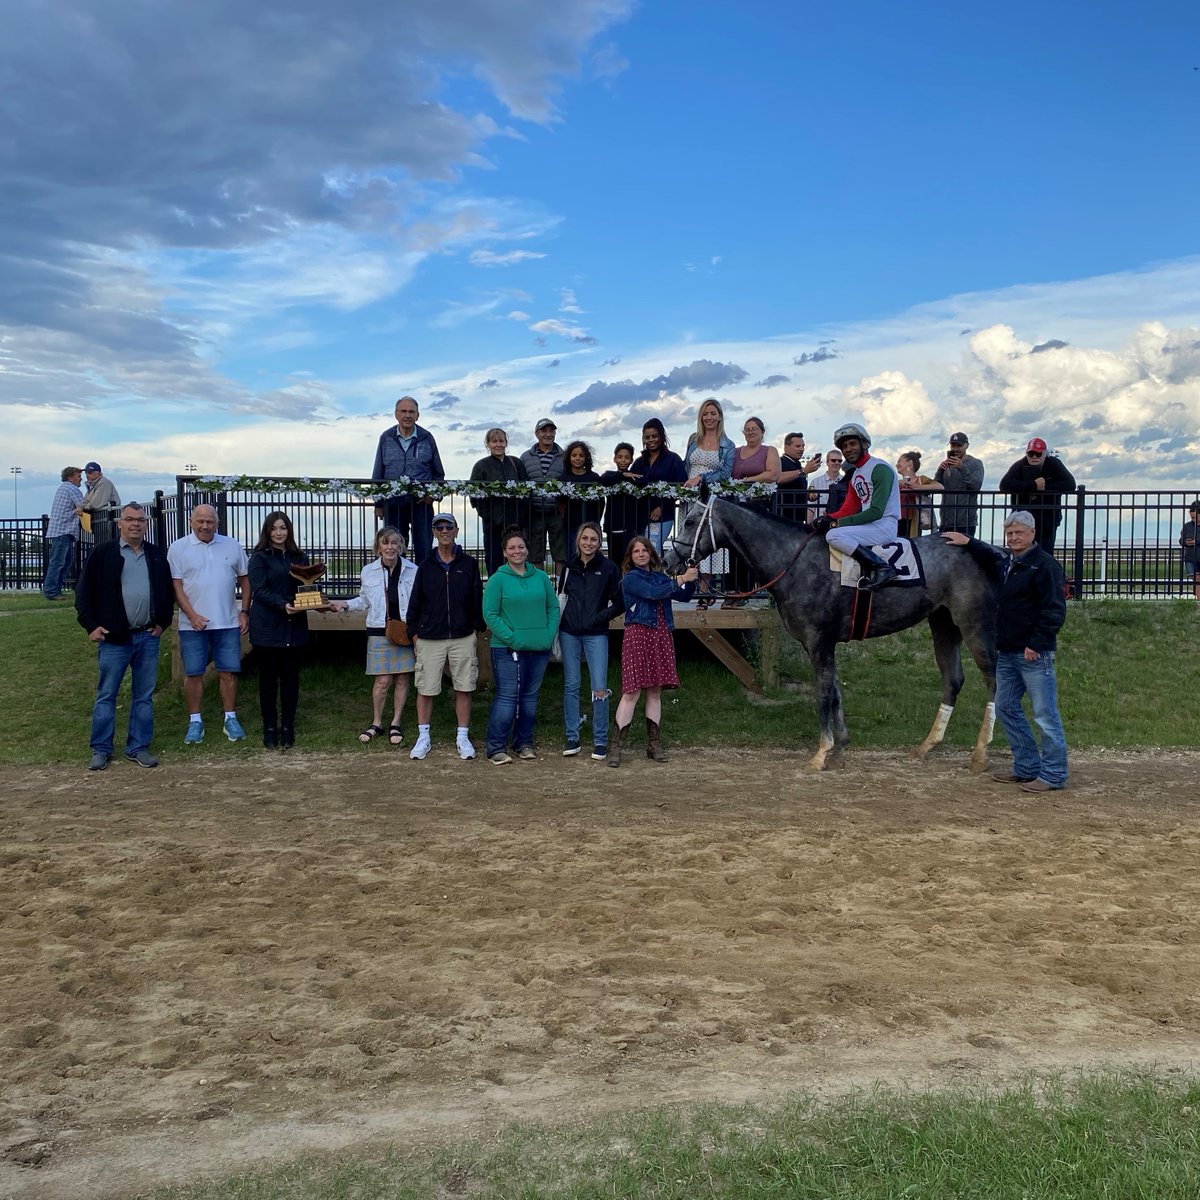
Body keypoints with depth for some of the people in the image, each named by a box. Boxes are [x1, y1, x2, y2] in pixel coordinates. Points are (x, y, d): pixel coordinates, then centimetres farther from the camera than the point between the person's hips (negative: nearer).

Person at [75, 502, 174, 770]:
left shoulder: (157, 556, 10)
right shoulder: (102, 554, -1)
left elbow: (168, 591, 18)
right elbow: (84, 592, 0)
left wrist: (163, 622, 9)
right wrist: (91, 625, -5)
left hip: (148, 637, 3)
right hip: (113, 637, -3)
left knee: (144, 696, 7)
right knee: (106, 695, 2)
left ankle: (139, 748, 15)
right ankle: (101, 750, 11)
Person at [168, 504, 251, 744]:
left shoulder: (231, 546, 6)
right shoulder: (179, 548, -1)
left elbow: (244, 580, 11)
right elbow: (176, 585, -4)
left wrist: (244, 611, 3)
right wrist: (192, 615, -12)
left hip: (228, 623, 2)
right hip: (193, 623, -1)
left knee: (228, 672, 5)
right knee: (193, 673, 3)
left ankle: (230, 719, 15)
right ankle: (195, 722, 14)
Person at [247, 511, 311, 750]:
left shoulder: (299, 557, 12)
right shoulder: (259, 558, -1)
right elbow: (260, 590, -11)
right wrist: (283, 604, -25)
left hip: (294, 627, 3)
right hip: (267, 628, -3)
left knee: (291, 678, 6)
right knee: (268, 679, 3)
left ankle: (287, 728, 14)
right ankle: (269, 729, 11)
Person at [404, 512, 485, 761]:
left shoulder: (469, 564, 5)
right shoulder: (426, 567, 6)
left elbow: (477, 599, 7)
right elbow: (415, 602, 8)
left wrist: (476, 628, 3)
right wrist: (414, 632, 4)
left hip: (463, 638, 0)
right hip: (429, 639, 0)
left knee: (464, 689, 3)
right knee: (425, 689, 2)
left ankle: (463, 737, 15)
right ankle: (423, 738, 14)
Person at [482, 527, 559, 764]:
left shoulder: (541, 577, 9)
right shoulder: (497, 579, -4)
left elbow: (553, 608, 13)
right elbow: (490, 615, -7)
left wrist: (550, 635, -1)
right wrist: (511, 638, -15)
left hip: (539, 648, 5)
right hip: (507, 649, -5)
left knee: (530, 696, 12)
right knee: (507, 696, -7)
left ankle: (524, 743, 24)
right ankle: (496, 748, 0)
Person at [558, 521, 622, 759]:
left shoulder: (609, 568, -1)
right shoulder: (569, 567, 9)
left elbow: (619, 604, 0)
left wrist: (598, 618, -9)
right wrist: (556, 628, 9)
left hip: (596, 635, -3)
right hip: (569, 633, 3)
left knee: (599, 688, -7)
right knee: (571, 686, 6)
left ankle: (600, 741, 4)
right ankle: (572, 738, 14)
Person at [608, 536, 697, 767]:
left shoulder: (660, 576, 15)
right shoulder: (630, 579, -3)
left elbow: (684, 596, 13)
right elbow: (654, 593, -17)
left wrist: (692, 580, -4)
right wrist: (681, 579, -17)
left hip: (662, 636, 6)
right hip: (638, 635, -6)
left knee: (655, 691, 9)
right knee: (632, 691, -9)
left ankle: (654, 745, 16)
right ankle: (615, 747, -5)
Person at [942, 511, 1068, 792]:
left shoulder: (1045, 565, -12)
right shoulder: (1004, 561, 14)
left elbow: (1054, 611, -17)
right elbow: (989, 556, 41)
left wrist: (1036, 644, -20)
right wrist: (968, 543, 34)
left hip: (1034, 653, -9)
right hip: (1007, 652, 10)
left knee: (1045, 714, -5)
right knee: (1006, 708, 14)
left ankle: (1053, 775, 2)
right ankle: (1027, 767, 23)